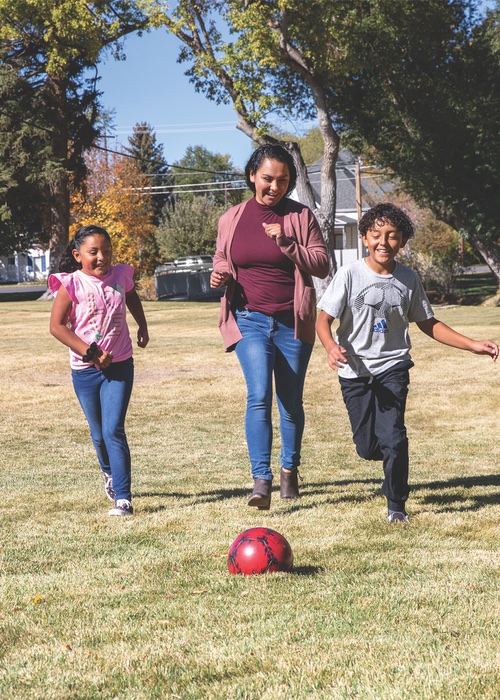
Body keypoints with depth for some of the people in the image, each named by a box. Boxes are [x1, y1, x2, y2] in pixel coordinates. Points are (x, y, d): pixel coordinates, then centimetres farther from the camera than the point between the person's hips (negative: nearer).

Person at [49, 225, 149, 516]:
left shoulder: (120, 276, -1)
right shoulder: (71, 285, -12)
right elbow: (57, 326, -14)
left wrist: (143, 327, 28)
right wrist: (91, 353, -17)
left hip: (120, 365, 0)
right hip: (85, 370, 0)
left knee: (114, 430, -12)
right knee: (99, 434, 13)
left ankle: (123, 497, -13)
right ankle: (110, 474, 44)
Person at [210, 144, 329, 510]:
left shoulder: (301, 216, 1)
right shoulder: (232, 219, 6)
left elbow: (322, 264, -3)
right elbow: (222, 259, 19)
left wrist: (287, 243, -17)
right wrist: (220, 274, -5)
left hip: (293, 323, 0)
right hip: (250, 321, 0)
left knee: (291, 401, 9)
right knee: (259, 396, -17)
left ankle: (290, 470, 29)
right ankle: (261, 480, -20)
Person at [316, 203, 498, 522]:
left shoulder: (409, 279, -1)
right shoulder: (350, 275, -9)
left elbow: (428, 323, 9)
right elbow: (324, 319, -10)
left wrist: (473, 345, 2)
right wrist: (332, 347, -32)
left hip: (393, 367, 1)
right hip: (355, 370, -1)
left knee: (392, 438, -14)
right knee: (367, 446, 2)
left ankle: (397, 505, 5)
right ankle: (392, 459, 40)